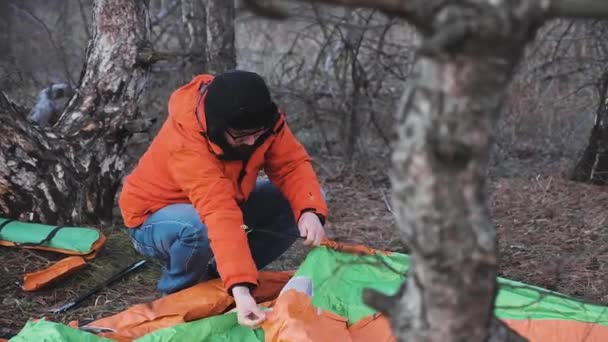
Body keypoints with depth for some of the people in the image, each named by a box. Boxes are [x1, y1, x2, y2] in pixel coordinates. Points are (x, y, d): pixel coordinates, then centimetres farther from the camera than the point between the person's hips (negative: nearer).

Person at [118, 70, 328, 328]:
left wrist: (310, 211, -39)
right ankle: (177, 292, -8)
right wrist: (240, 288, -54)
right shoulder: (186, 142, -38)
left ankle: (216, 276, 1)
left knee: (297, 204, -14)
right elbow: (219, 214, -48)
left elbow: (292, 164, -18)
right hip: (155, 218, -6)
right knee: (202, 228, -41)